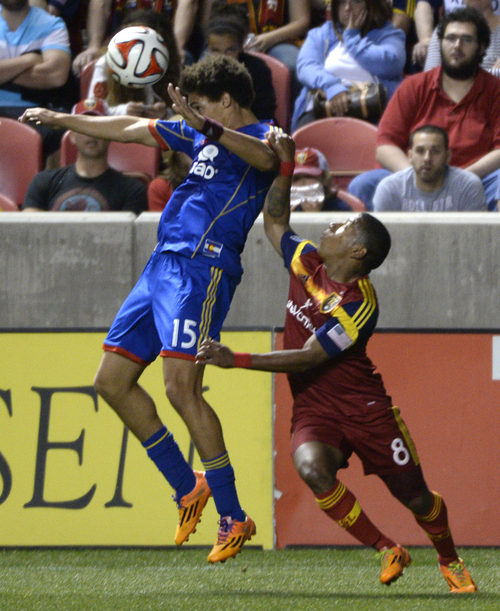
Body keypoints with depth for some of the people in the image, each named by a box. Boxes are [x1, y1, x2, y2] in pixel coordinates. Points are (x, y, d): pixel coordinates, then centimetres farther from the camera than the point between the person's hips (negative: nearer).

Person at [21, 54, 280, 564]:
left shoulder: (262, 136, -4)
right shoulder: (200, 137, 23)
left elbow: (266, 158, -29)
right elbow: (132, 130, 30)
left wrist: (208, 128, -43)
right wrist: (61, 120, 31)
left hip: (202, 268, -10)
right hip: (163, 266, 10)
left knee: (181, 387, -20)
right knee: (112, 381, 8)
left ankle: (233, 518, -15)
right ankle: (188, 489, 15)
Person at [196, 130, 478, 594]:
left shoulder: (358, 306, -20)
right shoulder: (307, 263, 1)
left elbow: (306, 359, -23)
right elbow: (274, 222, 20)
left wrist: (236, 360, -26)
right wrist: (284, 168, 7)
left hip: (364, 407, -4)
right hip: (313, 411, 5)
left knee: (415, 497, 2)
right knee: (313, 468, -29)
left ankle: (450, 561, 34)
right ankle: (386, 552, -14)